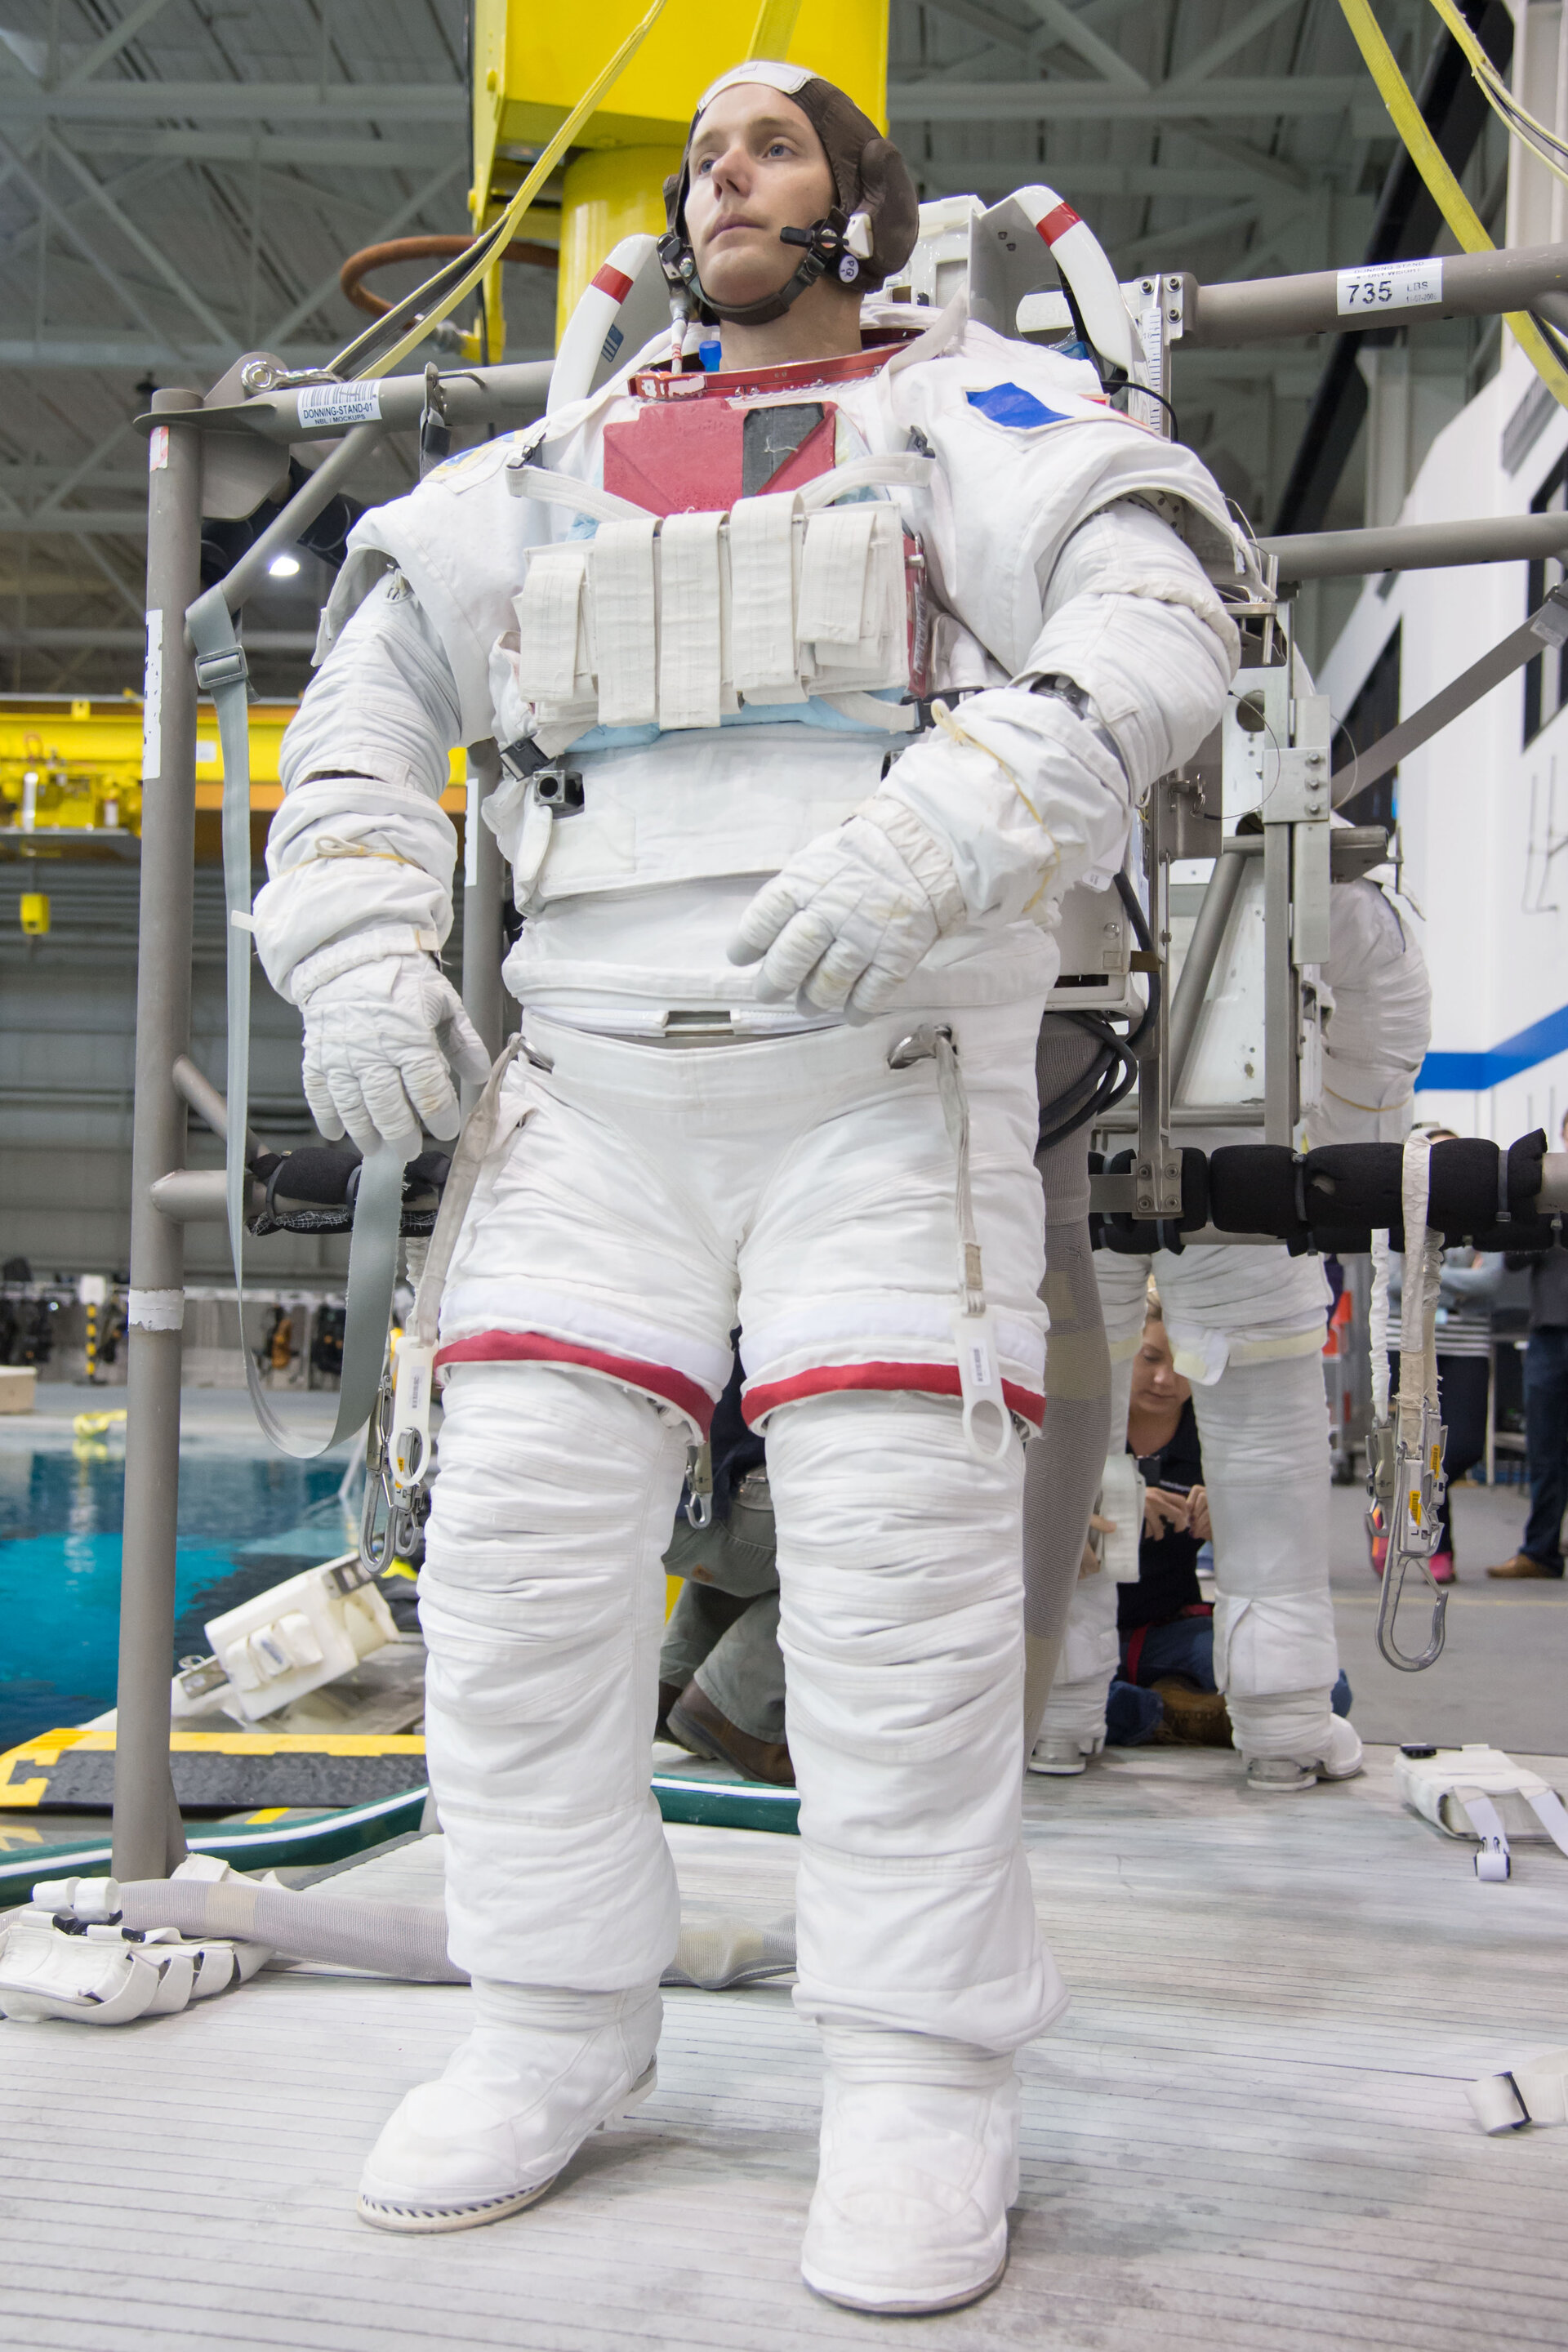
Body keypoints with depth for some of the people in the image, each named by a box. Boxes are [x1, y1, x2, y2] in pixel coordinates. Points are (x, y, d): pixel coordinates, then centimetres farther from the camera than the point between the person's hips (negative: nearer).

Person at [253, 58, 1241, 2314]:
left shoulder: (969, 410, 7)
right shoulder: (565, 465, 20)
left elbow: (1156, 612, -10)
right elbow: (376, 670, 22)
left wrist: (942, 833, -27)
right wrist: (355, 937, 4)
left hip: (888, 1074, -4)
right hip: (600, 1082, 5)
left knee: (902, 1568, -10)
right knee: (524, 1540, -2)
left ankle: (922, 2082, 3)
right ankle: (560, 2029, 13)